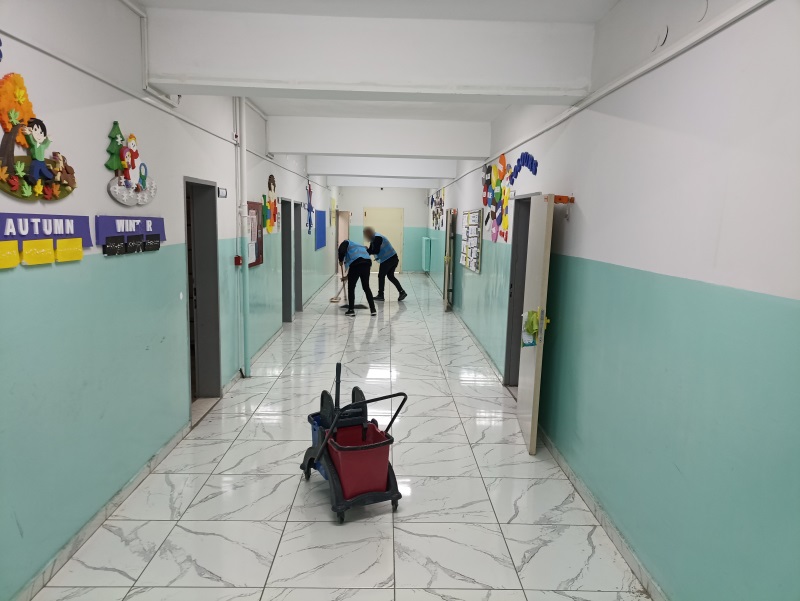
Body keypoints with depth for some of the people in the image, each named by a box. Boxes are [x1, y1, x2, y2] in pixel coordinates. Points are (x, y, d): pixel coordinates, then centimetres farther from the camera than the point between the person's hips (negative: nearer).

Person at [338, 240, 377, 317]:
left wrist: (340, 261, 17)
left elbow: (341, 252, -4)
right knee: (366, 287, 17)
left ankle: (351, 310, 12)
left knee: (351, 288, 9)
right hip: (367, 263, 6)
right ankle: (373, 310, 17)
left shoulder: (346, 243, 20)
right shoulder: (359, 246, 39)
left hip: (356, 263, -6)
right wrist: (348, 276, 47)